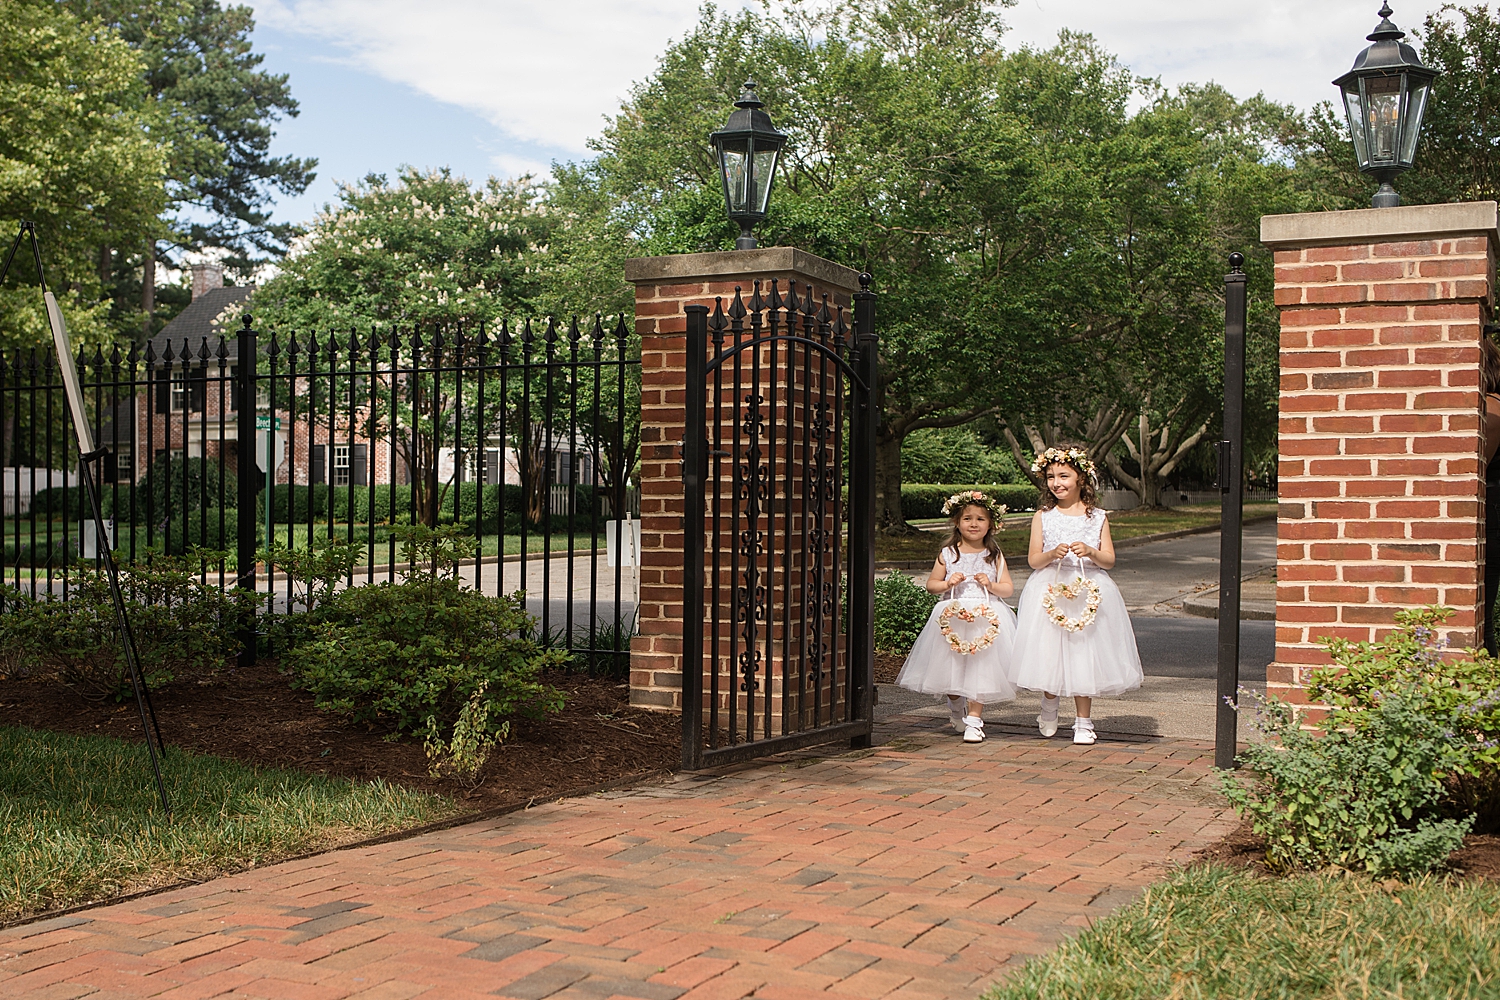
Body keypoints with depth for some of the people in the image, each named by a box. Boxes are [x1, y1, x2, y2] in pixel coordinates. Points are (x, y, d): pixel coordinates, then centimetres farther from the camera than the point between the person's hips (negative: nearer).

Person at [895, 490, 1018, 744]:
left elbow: (1009, 588, 6)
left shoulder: (994, 556, 6)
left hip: (986, 619, -1)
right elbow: (931, 584, 9)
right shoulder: (947, 554, 5)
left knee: (979, 669, -6)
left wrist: (991, 585, -13)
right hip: (953, 618, 1)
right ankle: (956, 706, 34)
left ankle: (974, 719, 1)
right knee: (952, 667, 5)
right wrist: (948, 583, -10)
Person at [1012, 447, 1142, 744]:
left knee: (1084, 654, -1)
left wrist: (1090, 552, -17)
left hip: (1088, 591, 0)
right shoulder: (1044, 516, 3)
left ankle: (1083, 722, 10)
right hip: (1051, 590, 0)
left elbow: (1110, 560, 2)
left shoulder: (1097, 517, 4)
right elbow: (1033, 560, 1)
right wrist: (1053, 554, -18)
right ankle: (1049, 708, 29)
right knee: (1049, 653, 2)